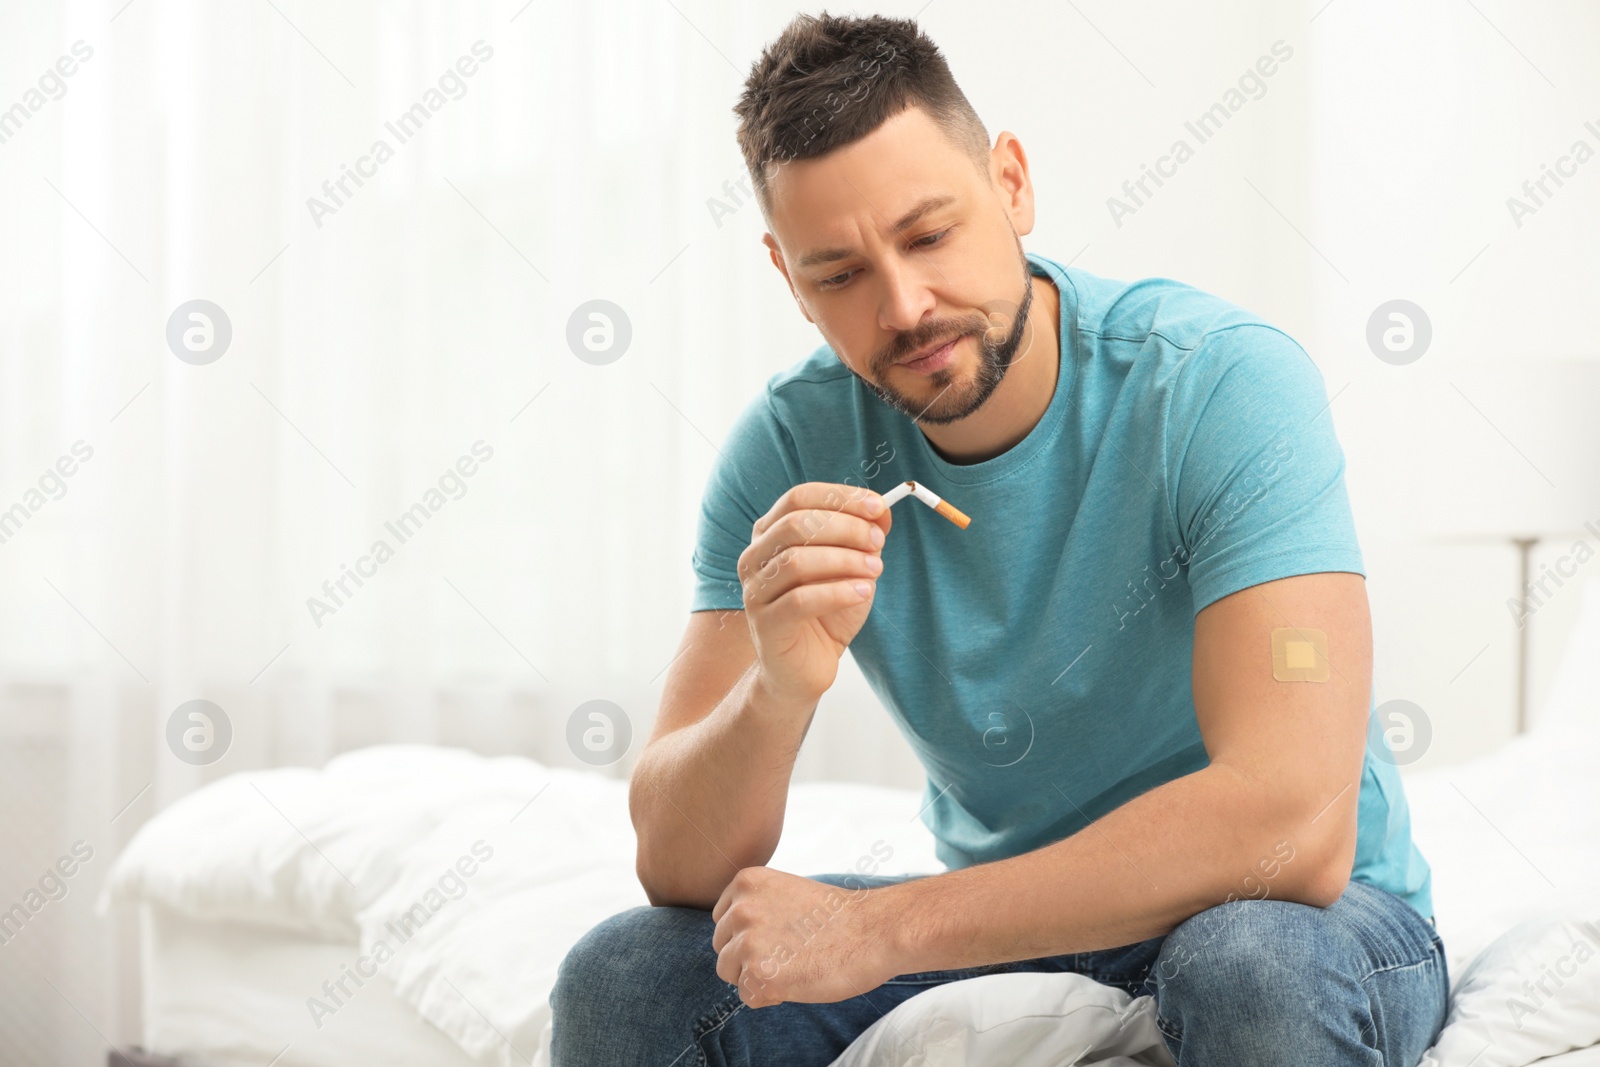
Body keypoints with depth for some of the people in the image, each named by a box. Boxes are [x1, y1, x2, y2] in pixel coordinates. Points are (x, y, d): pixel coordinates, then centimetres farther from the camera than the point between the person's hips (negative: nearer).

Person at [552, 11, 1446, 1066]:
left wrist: (877, 927, -30)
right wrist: (778, 691, -36)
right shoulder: (793, 450, -9)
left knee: (1254, 971, -38)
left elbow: (1291, 826, -35)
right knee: (620, 982, -15)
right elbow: (680, 870, -13)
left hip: (1300, 914, -3)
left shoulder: (1222, 383, -23)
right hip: (1004, 920, 3)